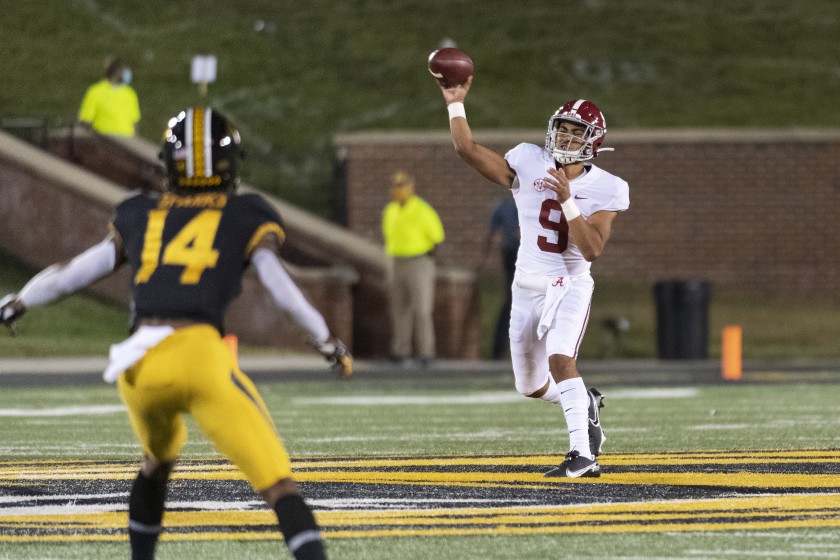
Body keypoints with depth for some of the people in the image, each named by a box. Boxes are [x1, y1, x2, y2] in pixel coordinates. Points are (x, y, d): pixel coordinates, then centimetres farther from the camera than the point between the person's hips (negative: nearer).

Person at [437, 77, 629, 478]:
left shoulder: (604, 190, -8)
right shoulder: (529, 166, -2)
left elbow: (592, 250, -18)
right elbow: (468, 149, -8)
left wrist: (568, 201, -24)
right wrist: (455, 104, -13)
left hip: (571, 285, -4)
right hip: (528, 288, 4)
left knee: (560, 358, -30)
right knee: (531, 386, 14)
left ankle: (582, 456, -31)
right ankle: (586, 404, 44)